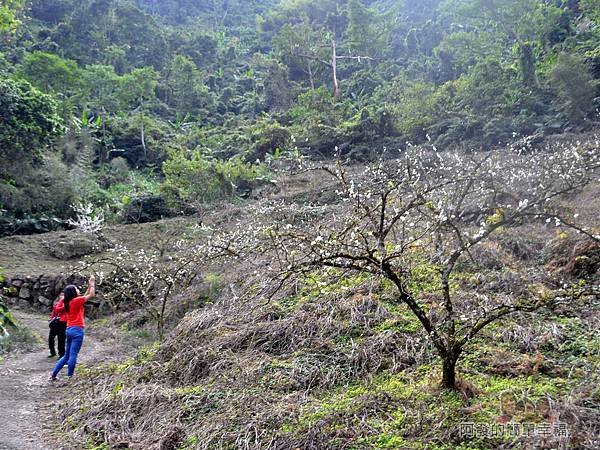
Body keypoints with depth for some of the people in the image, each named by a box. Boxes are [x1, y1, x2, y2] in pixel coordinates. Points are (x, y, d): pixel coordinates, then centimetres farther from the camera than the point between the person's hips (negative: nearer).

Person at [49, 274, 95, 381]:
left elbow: (85, 296, 25)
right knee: (73, 355, -5)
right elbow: (91, 295, -6)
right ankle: (70, 377, -3)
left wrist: (89, 285, 24)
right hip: (77, 330, -9)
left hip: (70, 330, 9)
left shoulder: (69, 302, 14)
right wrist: (92, 283, 4)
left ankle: (53, 375, 18)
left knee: (66, 355, 16)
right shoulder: (76, 300, -9)